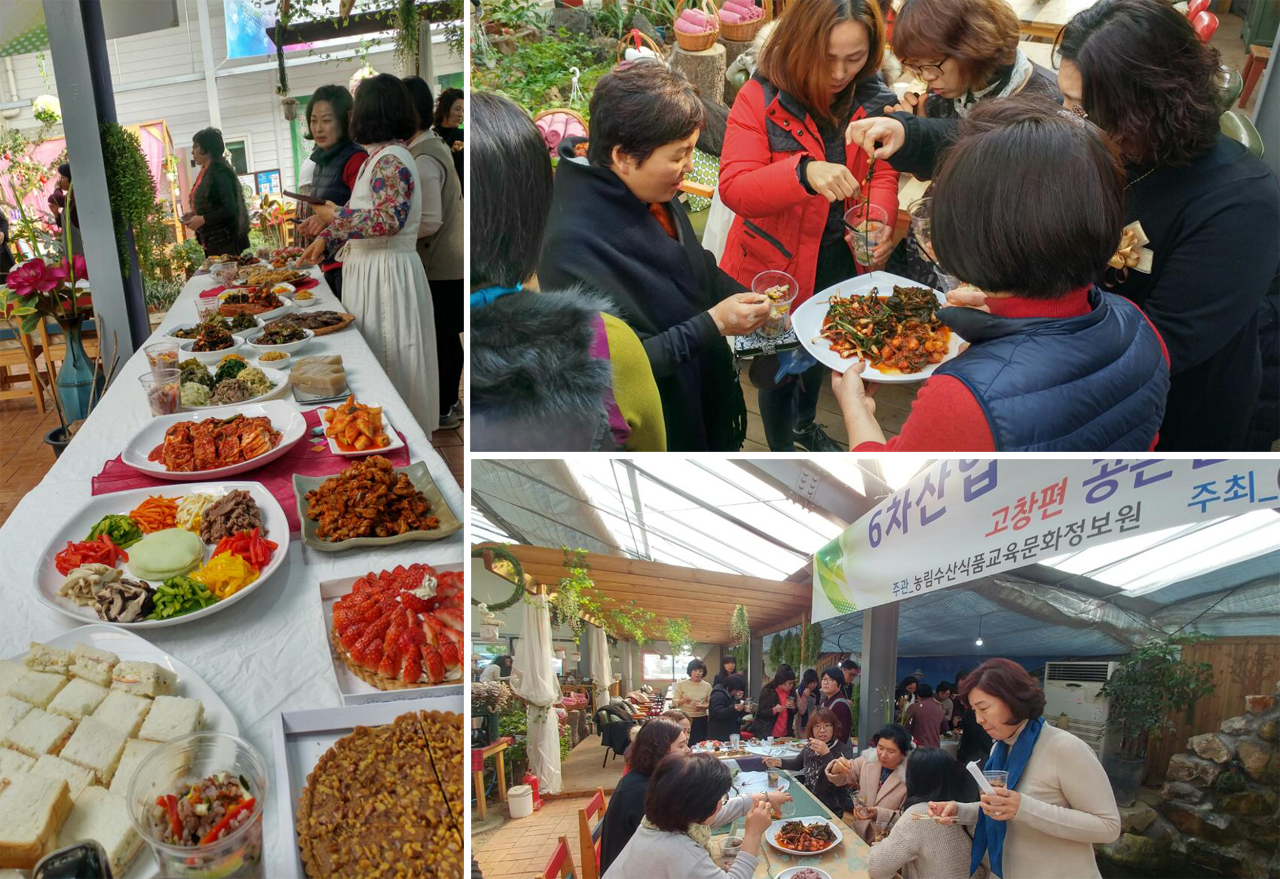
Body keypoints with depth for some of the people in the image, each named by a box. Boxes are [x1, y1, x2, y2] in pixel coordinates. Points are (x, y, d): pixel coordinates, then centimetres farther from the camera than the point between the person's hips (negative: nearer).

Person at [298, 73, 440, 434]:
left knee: (387, 366, -1)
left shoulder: (391, 161, -17)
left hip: (387, 275, -10)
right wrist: (325, 237, 15)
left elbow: (389, 219, -29)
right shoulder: (380, 158, 14)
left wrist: (334, 216, -19)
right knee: (373, 359, 15)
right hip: (371, 270, 10)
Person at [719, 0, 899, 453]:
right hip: (775, 264, -4)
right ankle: (781, 454, 39)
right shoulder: (761, 98, -20)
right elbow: (734, 187, -26)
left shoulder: (874, 99, -7)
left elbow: (883, 174, -3)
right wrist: (804, 172, -43)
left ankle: (804, 424, 57)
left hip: (841, 260, 5)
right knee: (778, 365, 13)